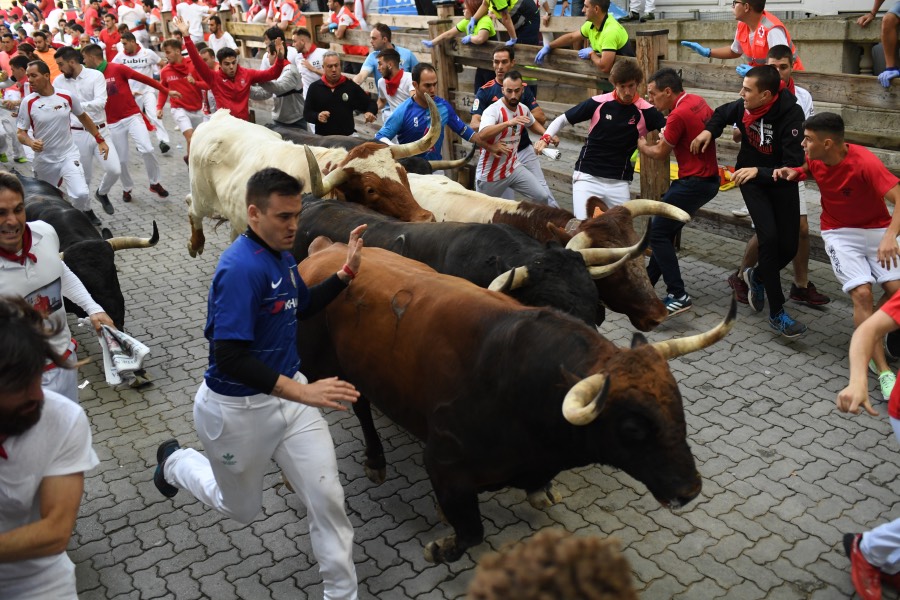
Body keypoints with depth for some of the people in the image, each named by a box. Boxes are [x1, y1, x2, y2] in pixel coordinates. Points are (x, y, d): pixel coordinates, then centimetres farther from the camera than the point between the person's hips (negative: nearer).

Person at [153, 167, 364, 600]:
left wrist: (346, 272, 5)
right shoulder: (241, 267, -27)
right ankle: (174, 462, 49)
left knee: (328, 499, 1)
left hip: (288, 393, 7)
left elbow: (302, 306, 18)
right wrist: (302, 391, -36)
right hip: (237, 408, -6)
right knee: (242, 509, 21)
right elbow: (229, 356, -32)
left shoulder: (280, 253, 0)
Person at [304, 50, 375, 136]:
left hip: (347, 137, 0)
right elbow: (307, 113, 4)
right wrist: (317, 116, -18)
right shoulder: (315, 88, 2)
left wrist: (370, 112, -17)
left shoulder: (350, 85, 1)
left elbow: (371, 103, 6)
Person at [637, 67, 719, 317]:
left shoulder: (678, 114, -19)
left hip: (694, 182, -10)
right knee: (665, 230, 16)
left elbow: (660, 154, -8)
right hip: (708, 177, 10)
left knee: (658, 234, -7)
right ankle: (648, 280, 25)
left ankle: (678, 296, -10)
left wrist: (641, 145, 14)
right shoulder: (697, 100, 7)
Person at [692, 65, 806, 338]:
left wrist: (759, 171, -36)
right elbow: (722, 114, 12)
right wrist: (709, 131, -6)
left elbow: (793, 167, -27)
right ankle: (777, 313, -9)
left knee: (788, 246, -2)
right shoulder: (743, 107, -13)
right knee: (769, 236, -17)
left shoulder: (791, 115, -25)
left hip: (781, 182, -1)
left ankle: (757, 276, 34)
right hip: (751, 179, 1)